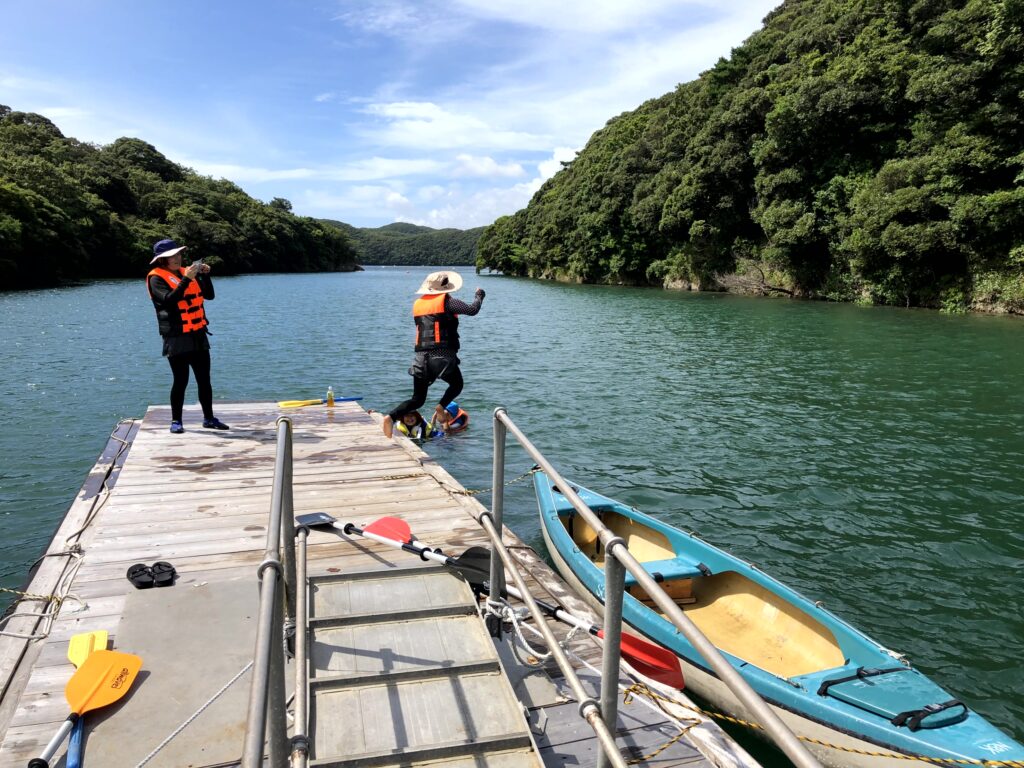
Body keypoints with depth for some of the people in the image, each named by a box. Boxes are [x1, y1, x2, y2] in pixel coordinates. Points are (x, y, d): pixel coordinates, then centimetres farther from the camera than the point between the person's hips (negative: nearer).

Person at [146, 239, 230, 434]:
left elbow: (209, 295, 11)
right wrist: (186, 279, -24)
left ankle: (209, 418, 16)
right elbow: (169, 299, -21)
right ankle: (176, 421, 9)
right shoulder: (157, 278, -4)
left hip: (198, 335, 6)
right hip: (177, 337, -6)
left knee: (204, 379, 8)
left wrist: (205, 275, -2)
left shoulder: (186, 273, 15)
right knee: (181, 381, -3)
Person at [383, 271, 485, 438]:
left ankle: (391, 417, -11)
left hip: (421, 357, 5)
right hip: (442, 356, -5)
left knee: (417, 399, 12)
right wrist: (479, 295, 10)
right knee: (457, 385, 21)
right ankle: (441, 407, -6)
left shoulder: (417, 304, 15)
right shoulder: (446, 301, -4)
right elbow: (472, 310, -9)